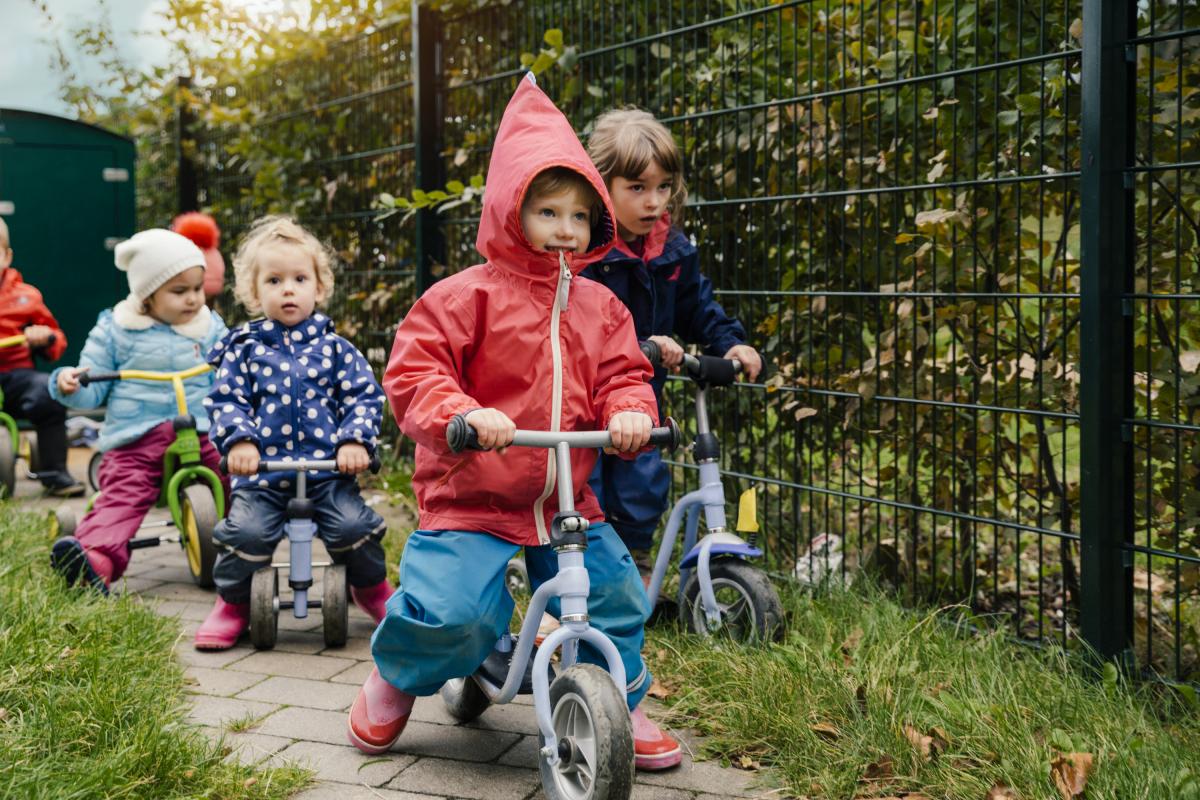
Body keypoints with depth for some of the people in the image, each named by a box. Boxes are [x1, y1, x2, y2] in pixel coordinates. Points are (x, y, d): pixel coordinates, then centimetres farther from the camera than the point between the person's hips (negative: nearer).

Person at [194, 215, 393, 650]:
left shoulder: (334, 347, 8)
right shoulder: (244, 348, 8)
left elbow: (364, 396, 5)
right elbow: (225, 400, 3)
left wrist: (355, 440, -11)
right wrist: (238, 439, -14)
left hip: (329, 469, 0)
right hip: (260, 470, 0)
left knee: (352, 525, -18)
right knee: (246, 531, -20)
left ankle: (372, 587, 14)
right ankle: (233, 604, 8)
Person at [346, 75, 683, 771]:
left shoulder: (598, 306, 8)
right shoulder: (467, 296, -8)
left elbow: (621, 373, 9)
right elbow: (412, 372, -12)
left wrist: (630, 411, -15)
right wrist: (464, 413, -31)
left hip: (567, 501, 5)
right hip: (472, 499, -5)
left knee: (615, 596, 1)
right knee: (451, 611, -19)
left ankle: (622, 706, 28)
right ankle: (394, 680, 17)